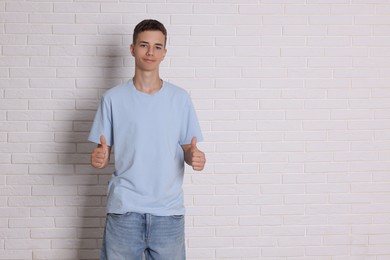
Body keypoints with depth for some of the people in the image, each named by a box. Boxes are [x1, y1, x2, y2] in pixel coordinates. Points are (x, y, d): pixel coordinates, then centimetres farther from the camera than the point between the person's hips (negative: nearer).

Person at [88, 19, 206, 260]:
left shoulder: (180, 98, 3)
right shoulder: (113, 98, 1)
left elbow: (187, 149, 7)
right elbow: (104, 152, 5)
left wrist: (195, 157, -15)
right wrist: (100, 159, -18)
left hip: (169, 210, 1)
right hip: (124, 209, 0)